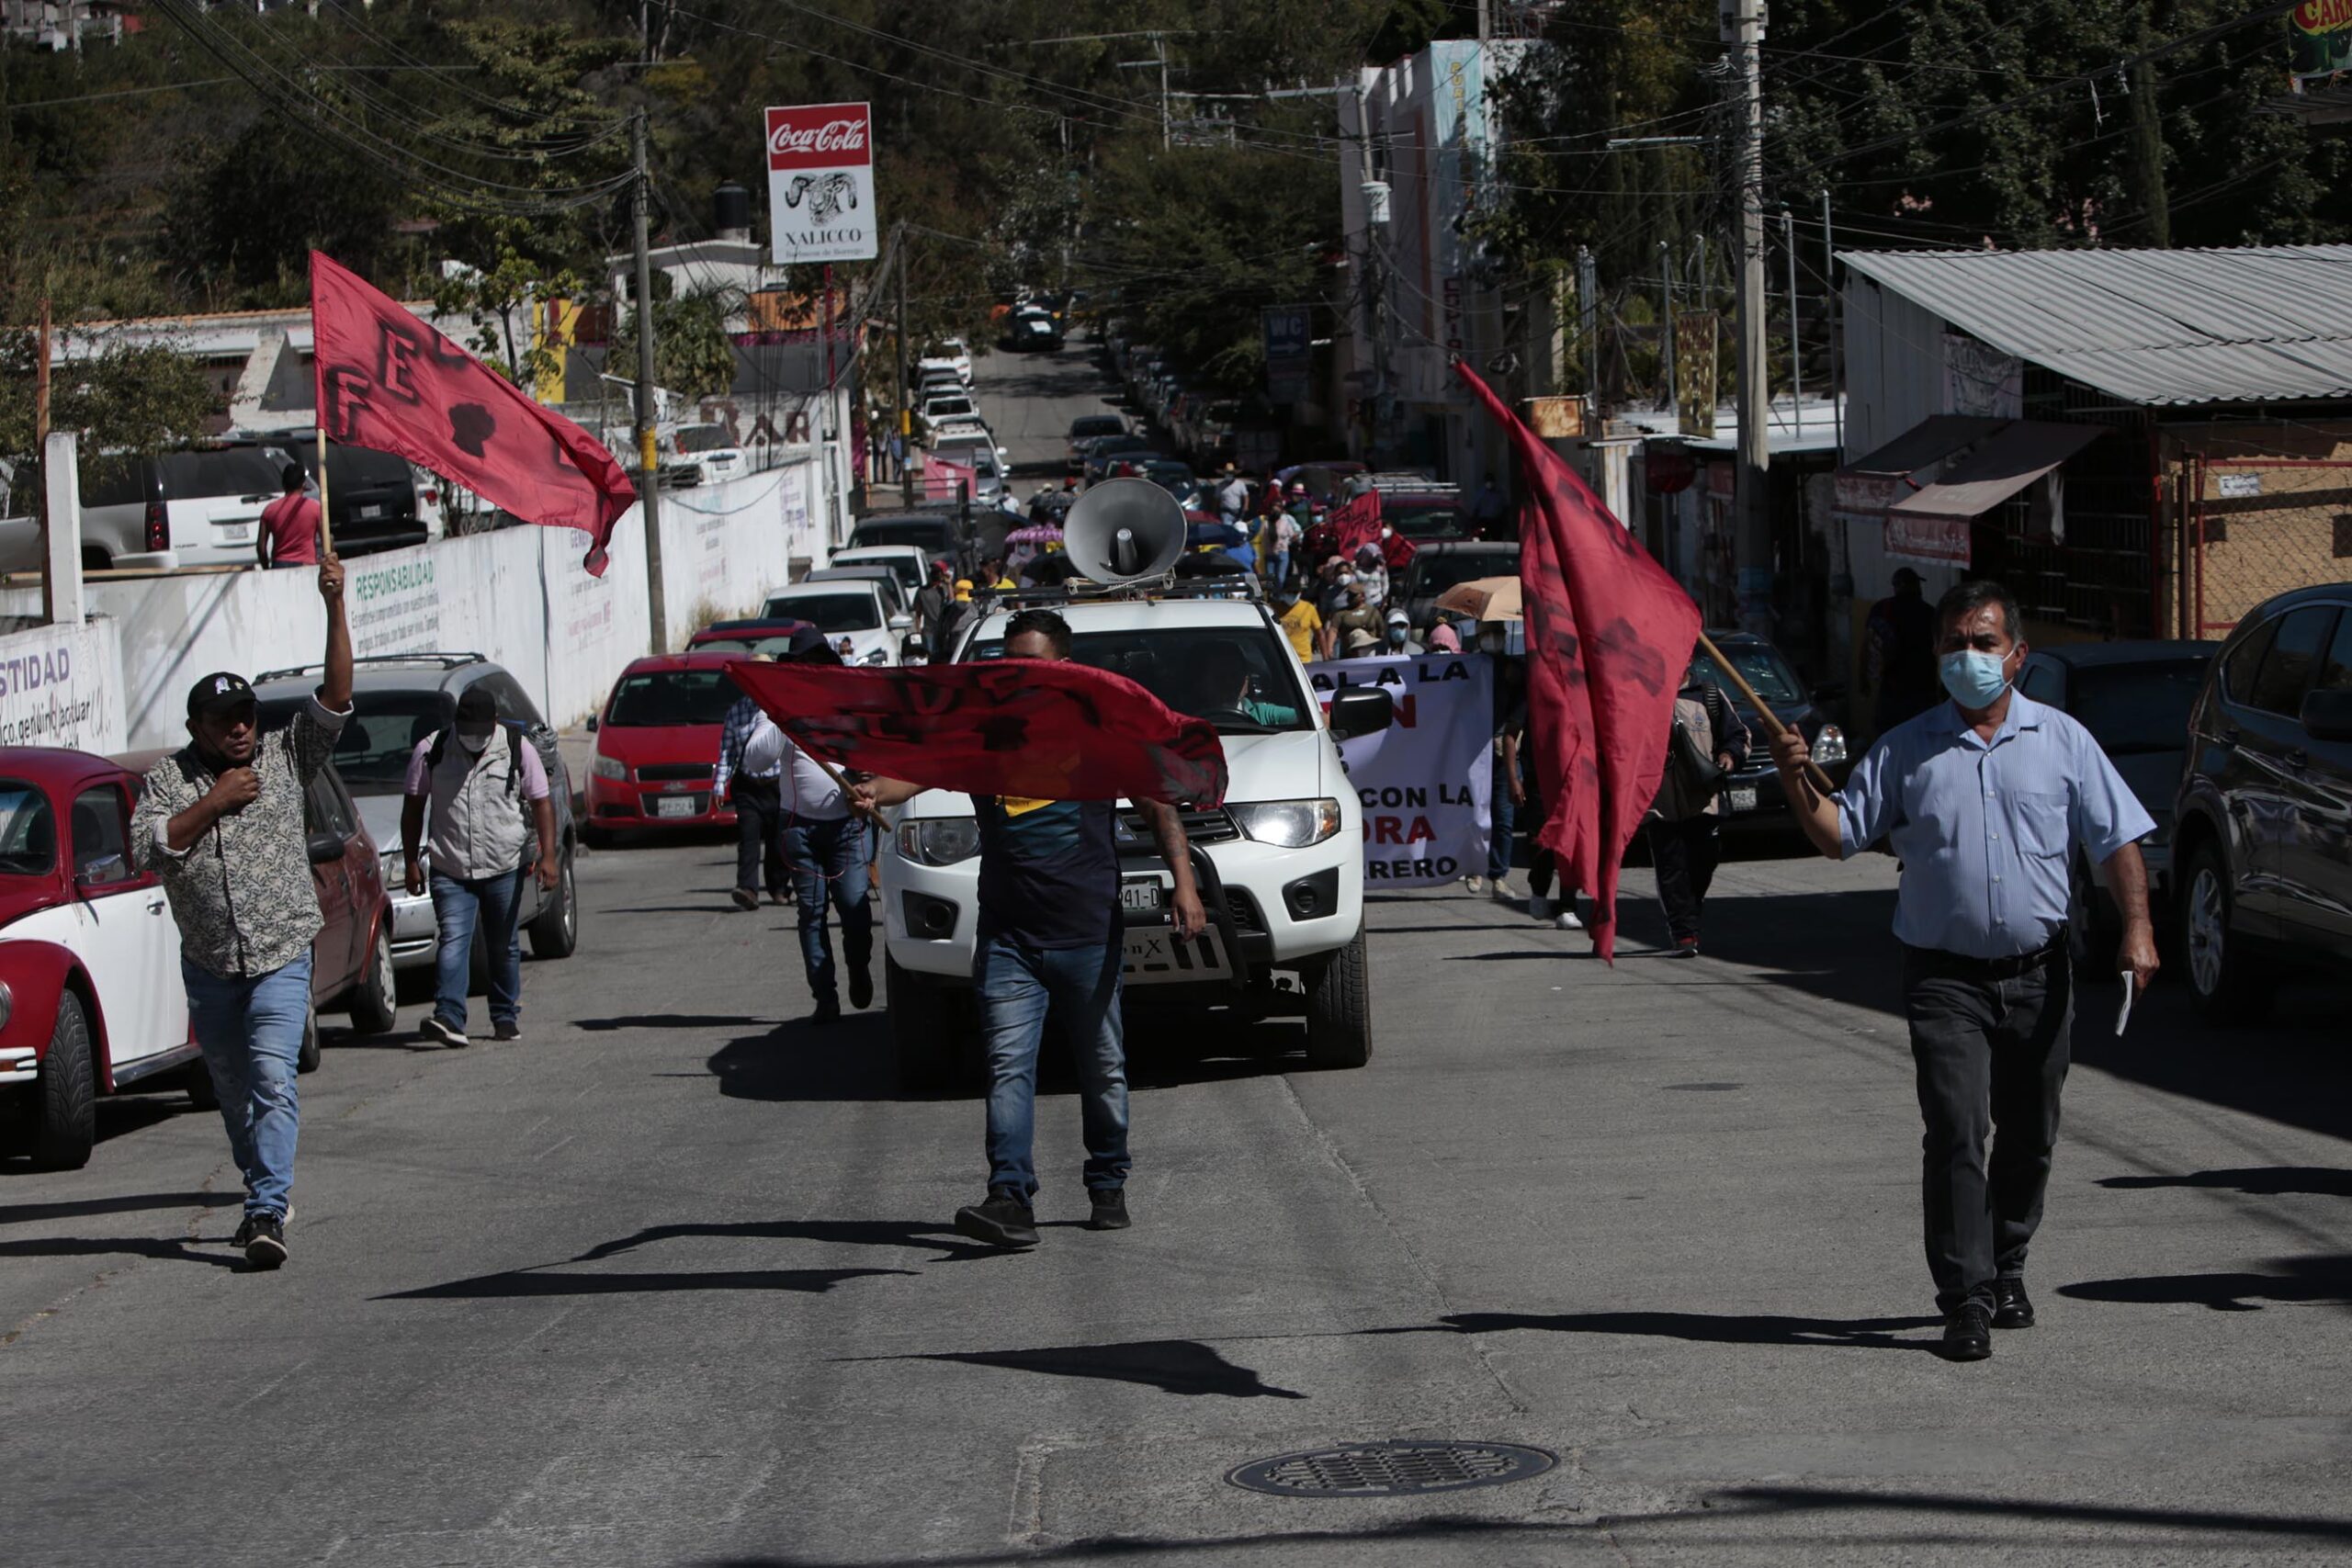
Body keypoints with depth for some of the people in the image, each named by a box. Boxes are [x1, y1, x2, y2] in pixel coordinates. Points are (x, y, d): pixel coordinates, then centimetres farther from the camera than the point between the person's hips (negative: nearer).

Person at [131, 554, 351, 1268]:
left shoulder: (287, 757, 1)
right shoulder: (167, 780, 2)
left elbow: (335, 695, -8)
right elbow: (146, 848, -11)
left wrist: (335, 606, -16)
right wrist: (214, 802, -16)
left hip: (281, 957, -2)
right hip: (208, 965, 3)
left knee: (272, 1078, -16)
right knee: (232, 1088, 14)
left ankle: (268, 1214, -21)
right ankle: (265, 1191, 33)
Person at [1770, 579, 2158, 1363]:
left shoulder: (2061, 740, 5)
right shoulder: (1905, 750, 5)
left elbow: (2117, 839, 4)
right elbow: (1841, 833, 5)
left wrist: (2137, 929, -8)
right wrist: (1796, 783, -13)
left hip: (2036, 973, 2)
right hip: (1945, 976, -2)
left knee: (2028, 1135, 11)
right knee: (1956, 1132, -12)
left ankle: (2005, 1269, 30)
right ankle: (1965, 1298, -11)